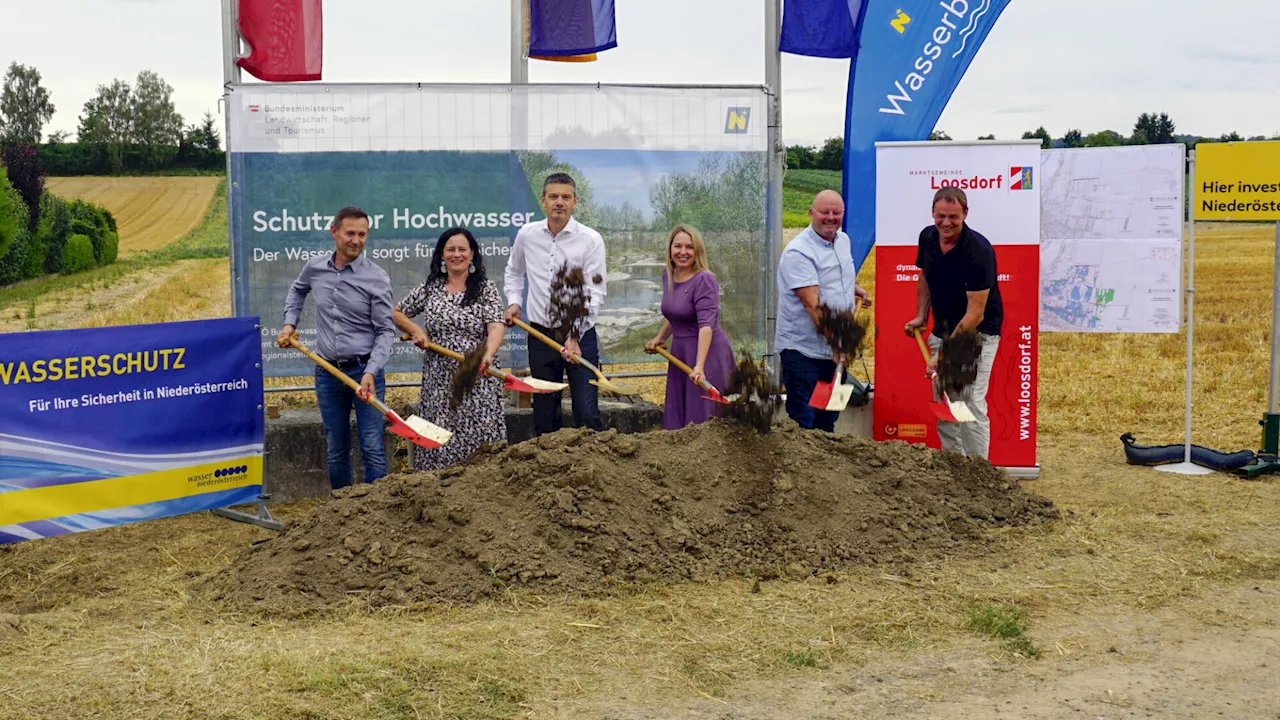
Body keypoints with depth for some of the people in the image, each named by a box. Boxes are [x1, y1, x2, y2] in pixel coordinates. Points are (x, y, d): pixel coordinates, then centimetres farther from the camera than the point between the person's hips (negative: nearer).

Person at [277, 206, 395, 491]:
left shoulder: (376, 278, -9)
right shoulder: (314, 267, 4)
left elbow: (386, 331, -10)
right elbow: (298, 291, 29)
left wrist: (371, 372, -21)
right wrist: (290, 323, 16)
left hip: (365, 371, -4)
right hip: (328, 372, 4)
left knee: (372, 449, -5)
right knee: (336, 451, 13)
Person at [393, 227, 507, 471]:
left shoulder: (486, 288, 2)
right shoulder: (429, 289, 9)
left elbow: (496, 326, -13)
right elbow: (396, 313, 21)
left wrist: (488, 354, -31)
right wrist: (415, 330, 2)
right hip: (439, 381, 2)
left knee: (479, 441, -3)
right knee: (440, 442, 2)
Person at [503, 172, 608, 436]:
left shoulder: (590, 239, -7)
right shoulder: (527, 234, 4)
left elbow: (595, 294, -12)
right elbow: (513, 272, 25)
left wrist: (575, 335, -21)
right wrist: (514, 301, 9)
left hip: (580, 334, -3)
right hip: (540, 334, 3)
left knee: (587, 413, -8)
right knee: (544, 413, 10)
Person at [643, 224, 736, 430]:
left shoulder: (704, 280, -17)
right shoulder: (668, 276, 7)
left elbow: (706, 325, -27)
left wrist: (699, 366, -36)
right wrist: (659, 338, 13)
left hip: (707, 351, -8)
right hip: (679, 353, 8)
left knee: (703, 417, -3)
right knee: (676, 416, 12)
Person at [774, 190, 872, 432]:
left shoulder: (843, 240, 8)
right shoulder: (799, 252, -18)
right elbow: (813, 305, -27)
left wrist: (855, 288, 10)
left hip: (836, 349, 8)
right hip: (803, 351, -8)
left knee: (828, 420, 19)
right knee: (803, 423, -3)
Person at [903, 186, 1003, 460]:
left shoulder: (979, 250, -23)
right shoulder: (927, 237, -3)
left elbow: (975, 314, -25)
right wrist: (921, 315, 7)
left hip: (977, 334, -7)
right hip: (942, 331, 7)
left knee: (972, 405, -13)